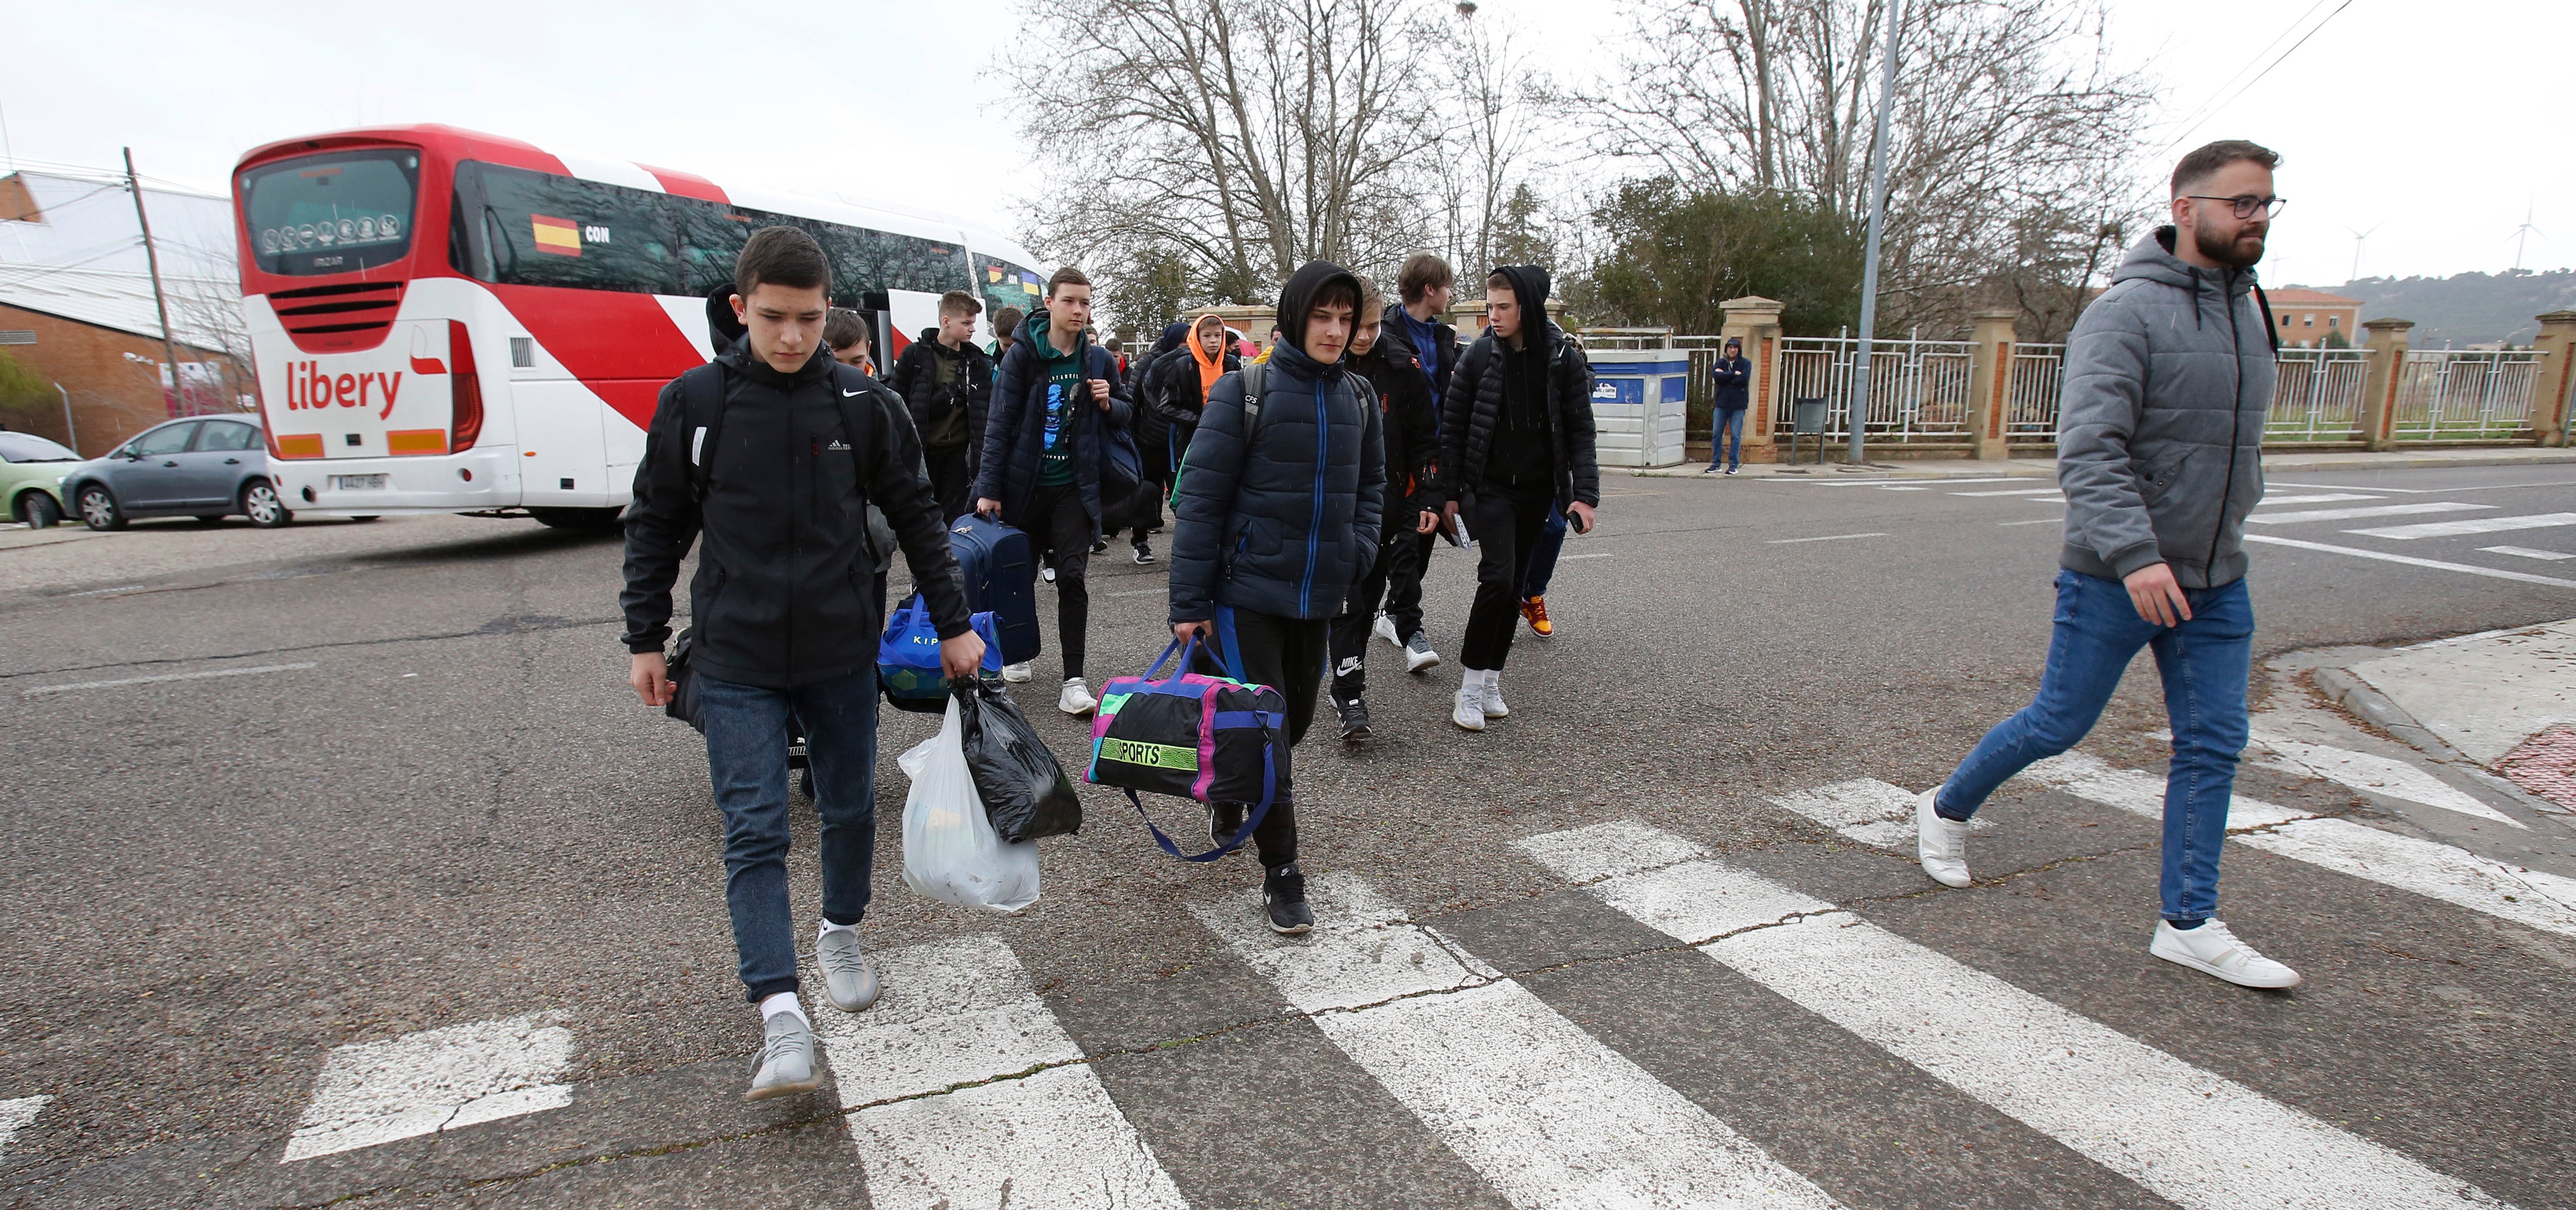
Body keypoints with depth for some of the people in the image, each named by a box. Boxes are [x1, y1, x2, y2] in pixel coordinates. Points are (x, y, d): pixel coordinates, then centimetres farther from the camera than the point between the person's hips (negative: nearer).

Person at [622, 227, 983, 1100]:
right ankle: (781, 1018, -3)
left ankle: (841, 932, 40)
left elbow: (917, 518, 5)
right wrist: (645, 639, 6)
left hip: (842, 652, 1)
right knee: (755, 830, -6)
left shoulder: (865, 406, -3)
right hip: (735, 662, -1)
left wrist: (953, 624, 4)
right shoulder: (693, 404, -3)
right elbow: (656, 528, 7)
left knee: (850, 807, 14)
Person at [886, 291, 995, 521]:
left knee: (955, 517, 4)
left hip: (958, 454, 2)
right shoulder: (916, 355, -2)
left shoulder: (977, 362, 6)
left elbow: (988, 408, 7)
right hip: (921, 452, -2)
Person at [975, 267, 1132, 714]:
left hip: (1074, 487, 1)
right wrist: (989, 488, -11)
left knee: (1071, 579, -5)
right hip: (1025, 484, 0)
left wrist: (1109, 404, -9)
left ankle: (1073, 681, -2)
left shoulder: (1098, 359, 3)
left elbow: (1126, 412, 15)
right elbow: (1000, 423, -7)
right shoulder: (1022, 355, -5)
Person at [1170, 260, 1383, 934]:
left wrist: (1359, 548, 3)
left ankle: (1228, 796, 45)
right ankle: (1280, 874, 7)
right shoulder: (1245, 390, -10)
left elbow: (1371, 482, 21)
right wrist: (1190, 604, -13)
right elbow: (1200, 497, -11)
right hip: (1249, 591, -6)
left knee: (1295, 719, 17)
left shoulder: (1357, 399, 7)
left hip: (1319, 596, 6)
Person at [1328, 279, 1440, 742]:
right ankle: (1350, 700, -4)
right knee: (1346, 602, -8)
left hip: (1385, 507, 2)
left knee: (1366, 602, 12)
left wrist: (1427, 500, -2)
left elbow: (1424, 439, 6)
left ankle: (1348, 687, 28)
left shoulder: (1402, 366, 0)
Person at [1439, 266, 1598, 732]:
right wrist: (1451, 491, -1)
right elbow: (1453, 426, 0)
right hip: (1488, 487, -2)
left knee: (1514, 587, 8)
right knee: (1498, 577, -17)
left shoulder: (1565, 358, -2)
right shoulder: (1479, 355, -4)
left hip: (1536, 490, 2)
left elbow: (1580, 430, 1)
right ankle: (1472, 684, -6)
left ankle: (1491, 680, 20)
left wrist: (1585, 493, -7)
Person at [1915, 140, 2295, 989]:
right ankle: (1947, 809, 28)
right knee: (2059, 724, 4)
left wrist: (2226, 531, 20)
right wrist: (2134, 553, -32)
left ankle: (2190, 924, 15)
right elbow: (2088, 449, -25)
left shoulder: (2249, 314, 12)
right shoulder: (2127, 313, -15)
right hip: (2115, 578, -7)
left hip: (2217, 583, 7)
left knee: (2214, 745, 6)